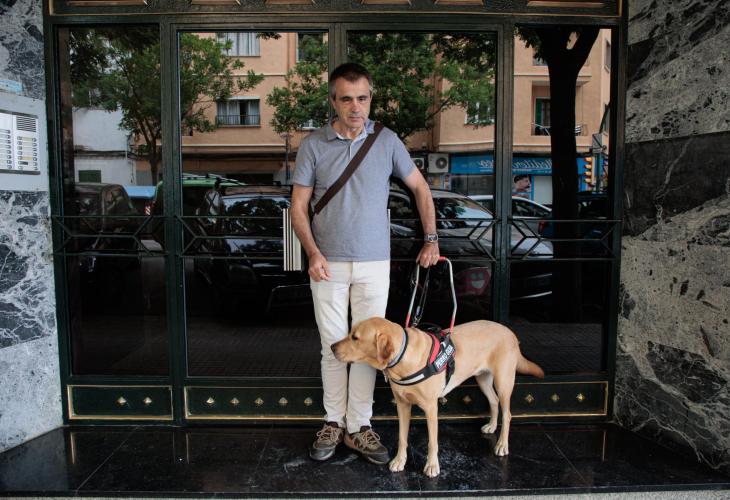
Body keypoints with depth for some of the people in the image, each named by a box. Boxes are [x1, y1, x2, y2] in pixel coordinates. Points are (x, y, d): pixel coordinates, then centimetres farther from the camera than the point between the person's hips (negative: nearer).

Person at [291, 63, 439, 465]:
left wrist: (431, 239, 6)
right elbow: (298, 206, 1)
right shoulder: (313, 145, -1)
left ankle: (358, 427, 19)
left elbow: (420, 188, 12)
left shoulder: (387, 141, 2)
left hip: (374, 265, 1)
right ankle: (333, 423, 24)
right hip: (328, 265, 0)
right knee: (333, 346, 8)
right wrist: (313, 253, -13)